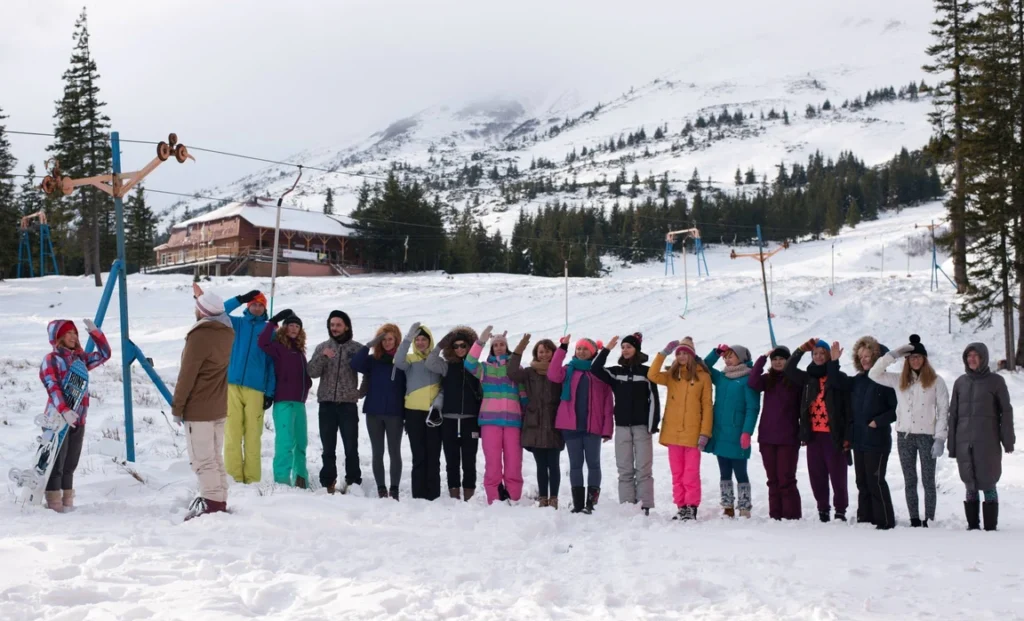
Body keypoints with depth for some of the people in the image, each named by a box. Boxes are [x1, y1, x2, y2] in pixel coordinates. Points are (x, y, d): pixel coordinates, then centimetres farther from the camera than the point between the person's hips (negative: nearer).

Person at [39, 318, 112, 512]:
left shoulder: (80, 358, 14)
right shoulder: (51, 359, -4)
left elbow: (104, 354, 17)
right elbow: (52, 387, -16)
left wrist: (94, 332, 5)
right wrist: (64, 410, -29)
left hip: (79, 419, 6)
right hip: (58, 418, -6)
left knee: (71, 463, 10)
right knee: (57, 462, -5)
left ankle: (67, 501, 16)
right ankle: (54, 503, -3)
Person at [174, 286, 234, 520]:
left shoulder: (200, 336, -18)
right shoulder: (227, 333, 4)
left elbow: (187, 375, -18)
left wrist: (177, 407, -10)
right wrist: (203, 298, 36)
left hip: (198, 409, -8)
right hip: (219, 407, 8)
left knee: (202, 460, -4)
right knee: (215, 457, 15)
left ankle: (211, 503, -6)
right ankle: (220, 501, 17)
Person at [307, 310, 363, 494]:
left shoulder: (356, 348, 4)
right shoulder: (322, 347, 9)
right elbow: (312, 372, -1)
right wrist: (322, 356, -16)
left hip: (348, 405, -2)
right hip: (327, 405, 2)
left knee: (351, 448, -1)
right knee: (328, 448, 6)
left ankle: (353, 483, 4)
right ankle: (328, 482, 11)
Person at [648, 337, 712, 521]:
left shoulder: (702, 376, 0)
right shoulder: (671, 375, 10)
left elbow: (707, 406, -2)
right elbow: (652, 375, -9)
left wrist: (705, 433, -9)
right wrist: (664, 353, -11)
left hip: (692, 433, -4)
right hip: (673, 432, 4)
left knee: (691, 474, -3)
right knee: (677, 474, 8)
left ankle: (691, 508, 3)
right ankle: (681, 507, 14)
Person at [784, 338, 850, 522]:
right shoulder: (808, 378, 12)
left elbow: (848, 408, -4)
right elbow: (788, 369, 7)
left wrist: (847, 436, -10)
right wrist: (801, 350, 1)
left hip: (834, 435, -4)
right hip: (813, 434, 5)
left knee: (837, 475, -1)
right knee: (817, 475, 8)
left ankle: (840, 511, 9)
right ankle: (822, 510, 17)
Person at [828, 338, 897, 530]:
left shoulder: (885, 381, -10)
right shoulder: (858, 380, 11)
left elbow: (897, 409, -11)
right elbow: (838, 382, 11)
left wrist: (878, 421, -18)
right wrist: (834, 361, -2)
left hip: (877, 440, -7)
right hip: (858, 440, 7)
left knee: (875, 481, -7)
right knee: (862, 482, 12)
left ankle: (885, 521, -1)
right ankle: (865, 518, 20)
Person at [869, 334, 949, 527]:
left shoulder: (936, 381, -1)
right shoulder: (899, 380, 9)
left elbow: (943, 411, -4)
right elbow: (874, 374, 3)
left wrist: (940, 438, -10)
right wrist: (893, 355, -4)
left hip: (927, 435, -3)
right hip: (904, 436, 3)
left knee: (928, 481, 3)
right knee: (910, 481, 8)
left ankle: (929, 521, 6)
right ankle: (914, 520, 13)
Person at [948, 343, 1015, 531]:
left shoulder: (995, 381, 1)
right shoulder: (960, 382, 10)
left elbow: (1006, 411, 1)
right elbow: (953, 414, 11)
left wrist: (1008, 440, -5)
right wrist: (951, 444, 8)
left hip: (988, 443, -3)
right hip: (964, 443, 3)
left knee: (988, 483, -2)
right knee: (970, 486, 6)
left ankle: (991, 527, 3)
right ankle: (973, 525, 13)